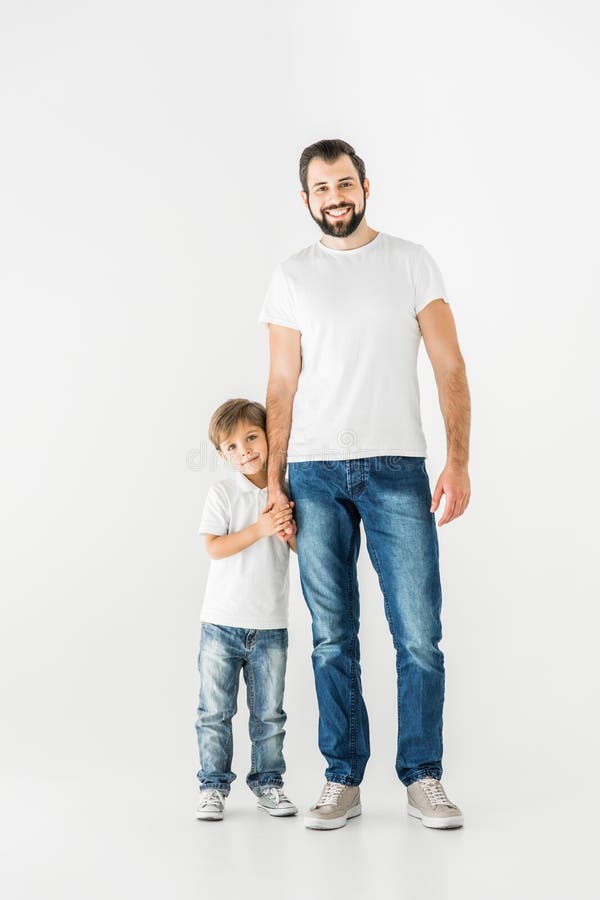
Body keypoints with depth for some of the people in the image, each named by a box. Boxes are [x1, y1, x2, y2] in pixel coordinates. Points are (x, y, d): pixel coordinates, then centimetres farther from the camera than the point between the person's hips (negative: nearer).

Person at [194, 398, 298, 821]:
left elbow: (304, 549, 9)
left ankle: (268, 782, 20)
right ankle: (214, 785, 12)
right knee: (215, 711, 2)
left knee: (269, 713, 9)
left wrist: (290, 528, -12)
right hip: (223, 621, -2)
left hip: (271, 624, 2)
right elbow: (214, 547, -12)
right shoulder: (222, 492, -3)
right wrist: (260, 528, -21)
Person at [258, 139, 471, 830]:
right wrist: (274, 482, 3)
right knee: (332, 639, 5)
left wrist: (459, 460, -9)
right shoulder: (291, 277, 11)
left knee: (419, 635, -4)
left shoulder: (410, 262, 7)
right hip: (315, 471, 1)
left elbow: (450, 368, 3)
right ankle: (342, 781, 14)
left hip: (396, 469, -1)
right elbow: (282, 387, 10)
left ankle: (423, 779, 8)